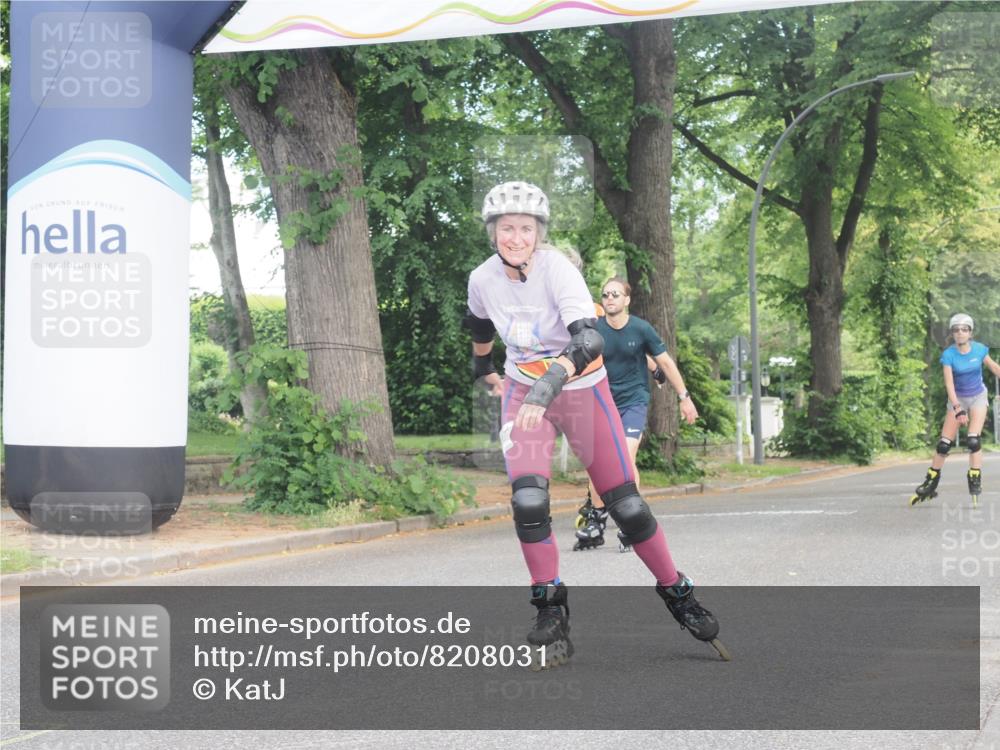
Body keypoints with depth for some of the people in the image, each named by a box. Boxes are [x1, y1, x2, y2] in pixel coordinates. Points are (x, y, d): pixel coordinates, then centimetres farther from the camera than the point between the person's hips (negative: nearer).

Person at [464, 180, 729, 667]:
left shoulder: (558, 271, -24)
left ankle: (677, 594, 17)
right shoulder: (483, 279, -10)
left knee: (625, 503, -2)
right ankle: (551, 609, -3)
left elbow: (589, 340, -38)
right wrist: (481, 363, 30)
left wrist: (551, 381, -52)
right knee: (528, 500, -17)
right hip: (524, 391, 3)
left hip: (582, 390, -3)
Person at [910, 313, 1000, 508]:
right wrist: (957, 409, -34)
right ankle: (930, 483, 10)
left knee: (973, 440, -17)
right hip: (958, 398, 0)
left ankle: (975, 481, -7)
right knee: (944, 443, -2)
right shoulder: (948, 355, -17)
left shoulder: (979, 350, -12)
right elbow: (949, 383, -24)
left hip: (978, 397, 0)